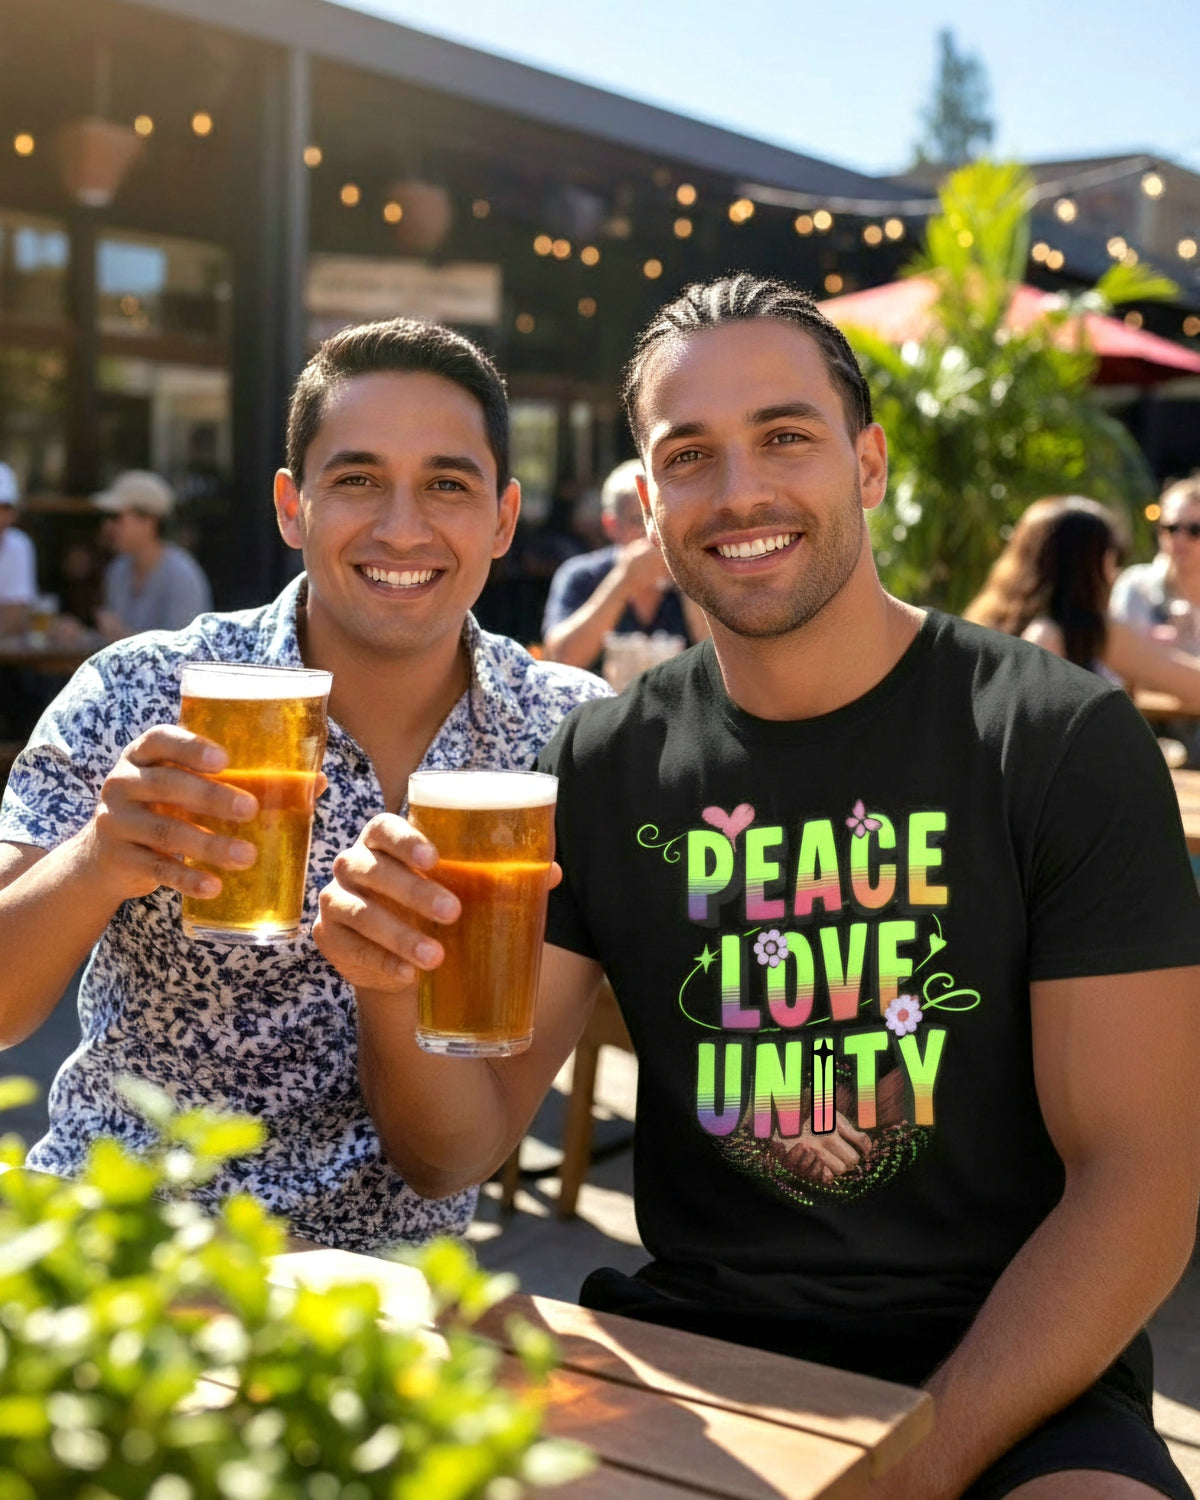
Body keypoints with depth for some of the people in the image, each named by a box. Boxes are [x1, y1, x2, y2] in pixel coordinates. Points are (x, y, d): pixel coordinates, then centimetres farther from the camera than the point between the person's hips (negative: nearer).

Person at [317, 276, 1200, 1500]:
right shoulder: (606, 763, 2)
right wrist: (395, 988, -21)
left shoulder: (1062, 741, -8)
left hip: (1006, 1377, -2)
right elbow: (460, 1149, 0)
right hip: (692, 1340, 3)